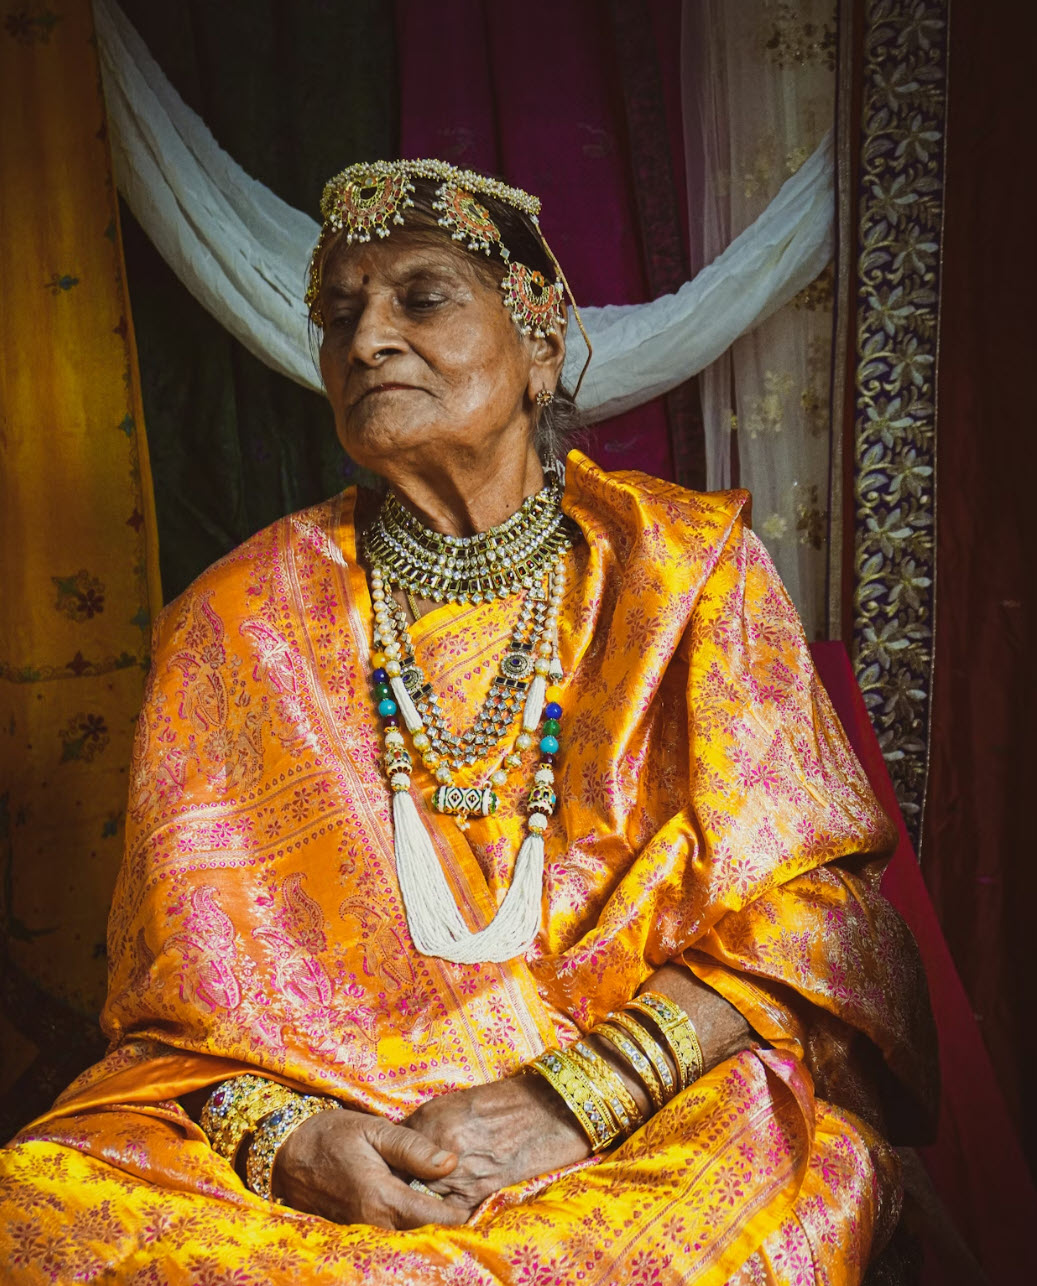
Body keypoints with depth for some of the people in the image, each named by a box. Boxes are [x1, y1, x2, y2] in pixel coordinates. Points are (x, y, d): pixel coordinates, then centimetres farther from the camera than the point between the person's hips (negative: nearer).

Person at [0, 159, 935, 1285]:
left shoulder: (688, 571, 1)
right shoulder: (241, 619, 5)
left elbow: (806, 896, -3)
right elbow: (188, 942, 3)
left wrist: (569, 1098, -16)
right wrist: (283, 1130, -18)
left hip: (649, 1097, 0)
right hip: (317, 1091, 1)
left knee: (785, 1166, -33)